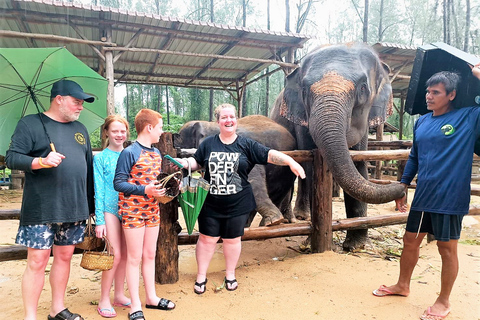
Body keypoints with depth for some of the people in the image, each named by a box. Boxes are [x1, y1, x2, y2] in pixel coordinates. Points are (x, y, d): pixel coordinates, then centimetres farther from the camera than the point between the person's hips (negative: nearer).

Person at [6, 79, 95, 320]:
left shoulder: (80, 129, 14)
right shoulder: (30, 124, -1)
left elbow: (89, 167, 16)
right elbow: (12, 158, -8)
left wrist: (91, 205, 15)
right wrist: (42, 161, -26)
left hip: (74, 209, 5)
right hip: (41, 209, -5)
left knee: (64, 257, 13)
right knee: (37, 261, -1)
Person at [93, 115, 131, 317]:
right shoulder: (101, 157, -3)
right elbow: (99, 190, -5)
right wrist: (99, 220, -9)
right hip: (110, 209, -4)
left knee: (125, 254, 9)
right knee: (115, 255, -6)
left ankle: (119, 295, 25)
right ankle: (104, 300, 11)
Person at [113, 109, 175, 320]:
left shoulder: (156, 153, 9)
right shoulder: (129, 153, -14)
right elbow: (118, 183, -16)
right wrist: (144, 190, -26)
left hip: (152, 210, 7)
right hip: (133, 210, -7)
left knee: (150, 255, 15)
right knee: (134, 258, 3)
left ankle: (151, 298, 30)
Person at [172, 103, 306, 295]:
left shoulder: (246, 145, 0)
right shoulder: (208, 144, 3)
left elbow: (269, 155, -6)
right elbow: (197, 162, 13)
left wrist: (291, 162, -18)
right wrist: (184, 162, -7)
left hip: (237, 205, 0)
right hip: (211, 204, 0)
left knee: (232, 239, 13)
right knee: (207, 238, 8)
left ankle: (230, 275, 34)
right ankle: (201, 276, 28)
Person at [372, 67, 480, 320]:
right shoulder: (422, 122, 8)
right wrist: (403, 186, 12)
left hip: (450, 198, -5)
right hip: (423, 196, 5)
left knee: (447, 247, 8)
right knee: (410, 241, 15)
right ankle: (402, 285, 37)